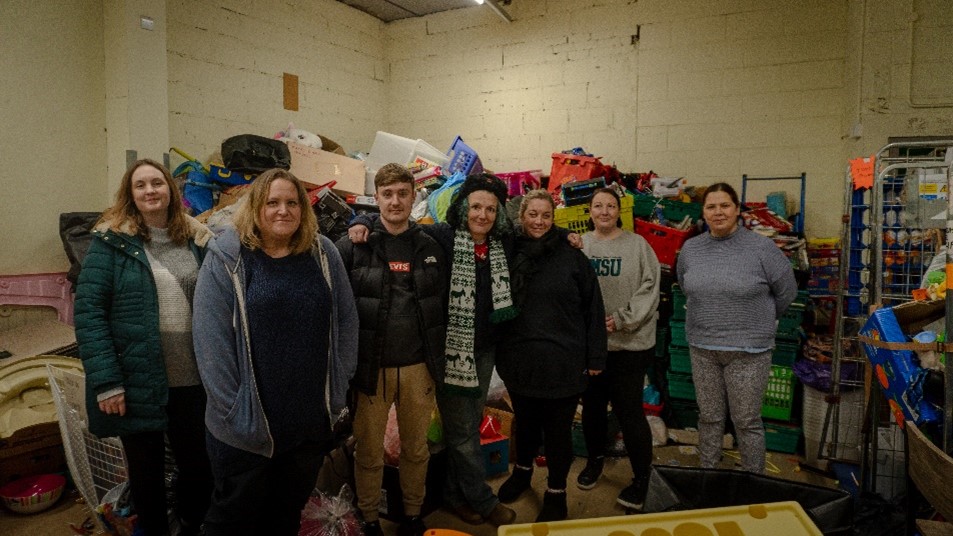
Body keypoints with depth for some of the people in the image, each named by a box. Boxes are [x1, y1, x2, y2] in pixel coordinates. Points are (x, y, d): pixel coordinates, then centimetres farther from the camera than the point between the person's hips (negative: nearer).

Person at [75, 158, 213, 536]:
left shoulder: (197, 239, 5)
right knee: (146, 470, 16)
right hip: (138, 384, -3)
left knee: (198, 464, 15)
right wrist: (105, 381, -15)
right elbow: (88, 311, -10)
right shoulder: (111, 241, -5)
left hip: (194, 380, 3)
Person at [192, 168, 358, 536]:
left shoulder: (324, 255, 2)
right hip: (247, 423, -3)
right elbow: (210, 338, -12)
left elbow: (346, 323, 4)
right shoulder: (226, 257, -8)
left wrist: (338, 392, 1)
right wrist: (233, 409, -14)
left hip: (312, 420, 3)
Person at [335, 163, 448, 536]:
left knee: (416, 449, 16)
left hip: (419, 368, 3)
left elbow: (443, 307, 10)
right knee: (369, 452, 11)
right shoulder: (352, 247, -4)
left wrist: (438, 359, 8)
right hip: (371, 368, -2)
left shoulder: (431, 249, 6)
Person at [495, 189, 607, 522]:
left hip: (562, 361, -2)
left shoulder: (571, 257, -6)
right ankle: (522, 471, 46)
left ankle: (556, 493, 29)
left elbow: (592, 308, -4)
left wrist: (595, 356, -5)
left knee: (558, 429, 10)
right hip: (519, 360, 3)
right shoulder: (509, 255, 0)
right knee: (525, 422, 21)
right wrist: (497, 350, 7)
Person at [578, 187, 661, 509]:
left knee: (629, 411, 1)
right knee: (592, 405, 17)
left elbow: (649, 288, -7)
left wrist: (622, 319, -14)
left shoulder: (637, 245, -3)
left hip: (630, 343, -3)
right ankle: (595, 458, 39)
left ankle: (642, 477, 19)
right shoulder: (579, 245, 2)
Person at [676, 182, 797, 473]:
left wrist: (759, 320, 11)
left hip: (748, 350, -3)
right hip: (702, 348, 4)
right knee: (709, 418, 14)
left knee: (747, 422, 5)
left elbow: (786, 291, 1)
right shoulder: (690, 248, 3)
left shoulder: (761, 247, -9)